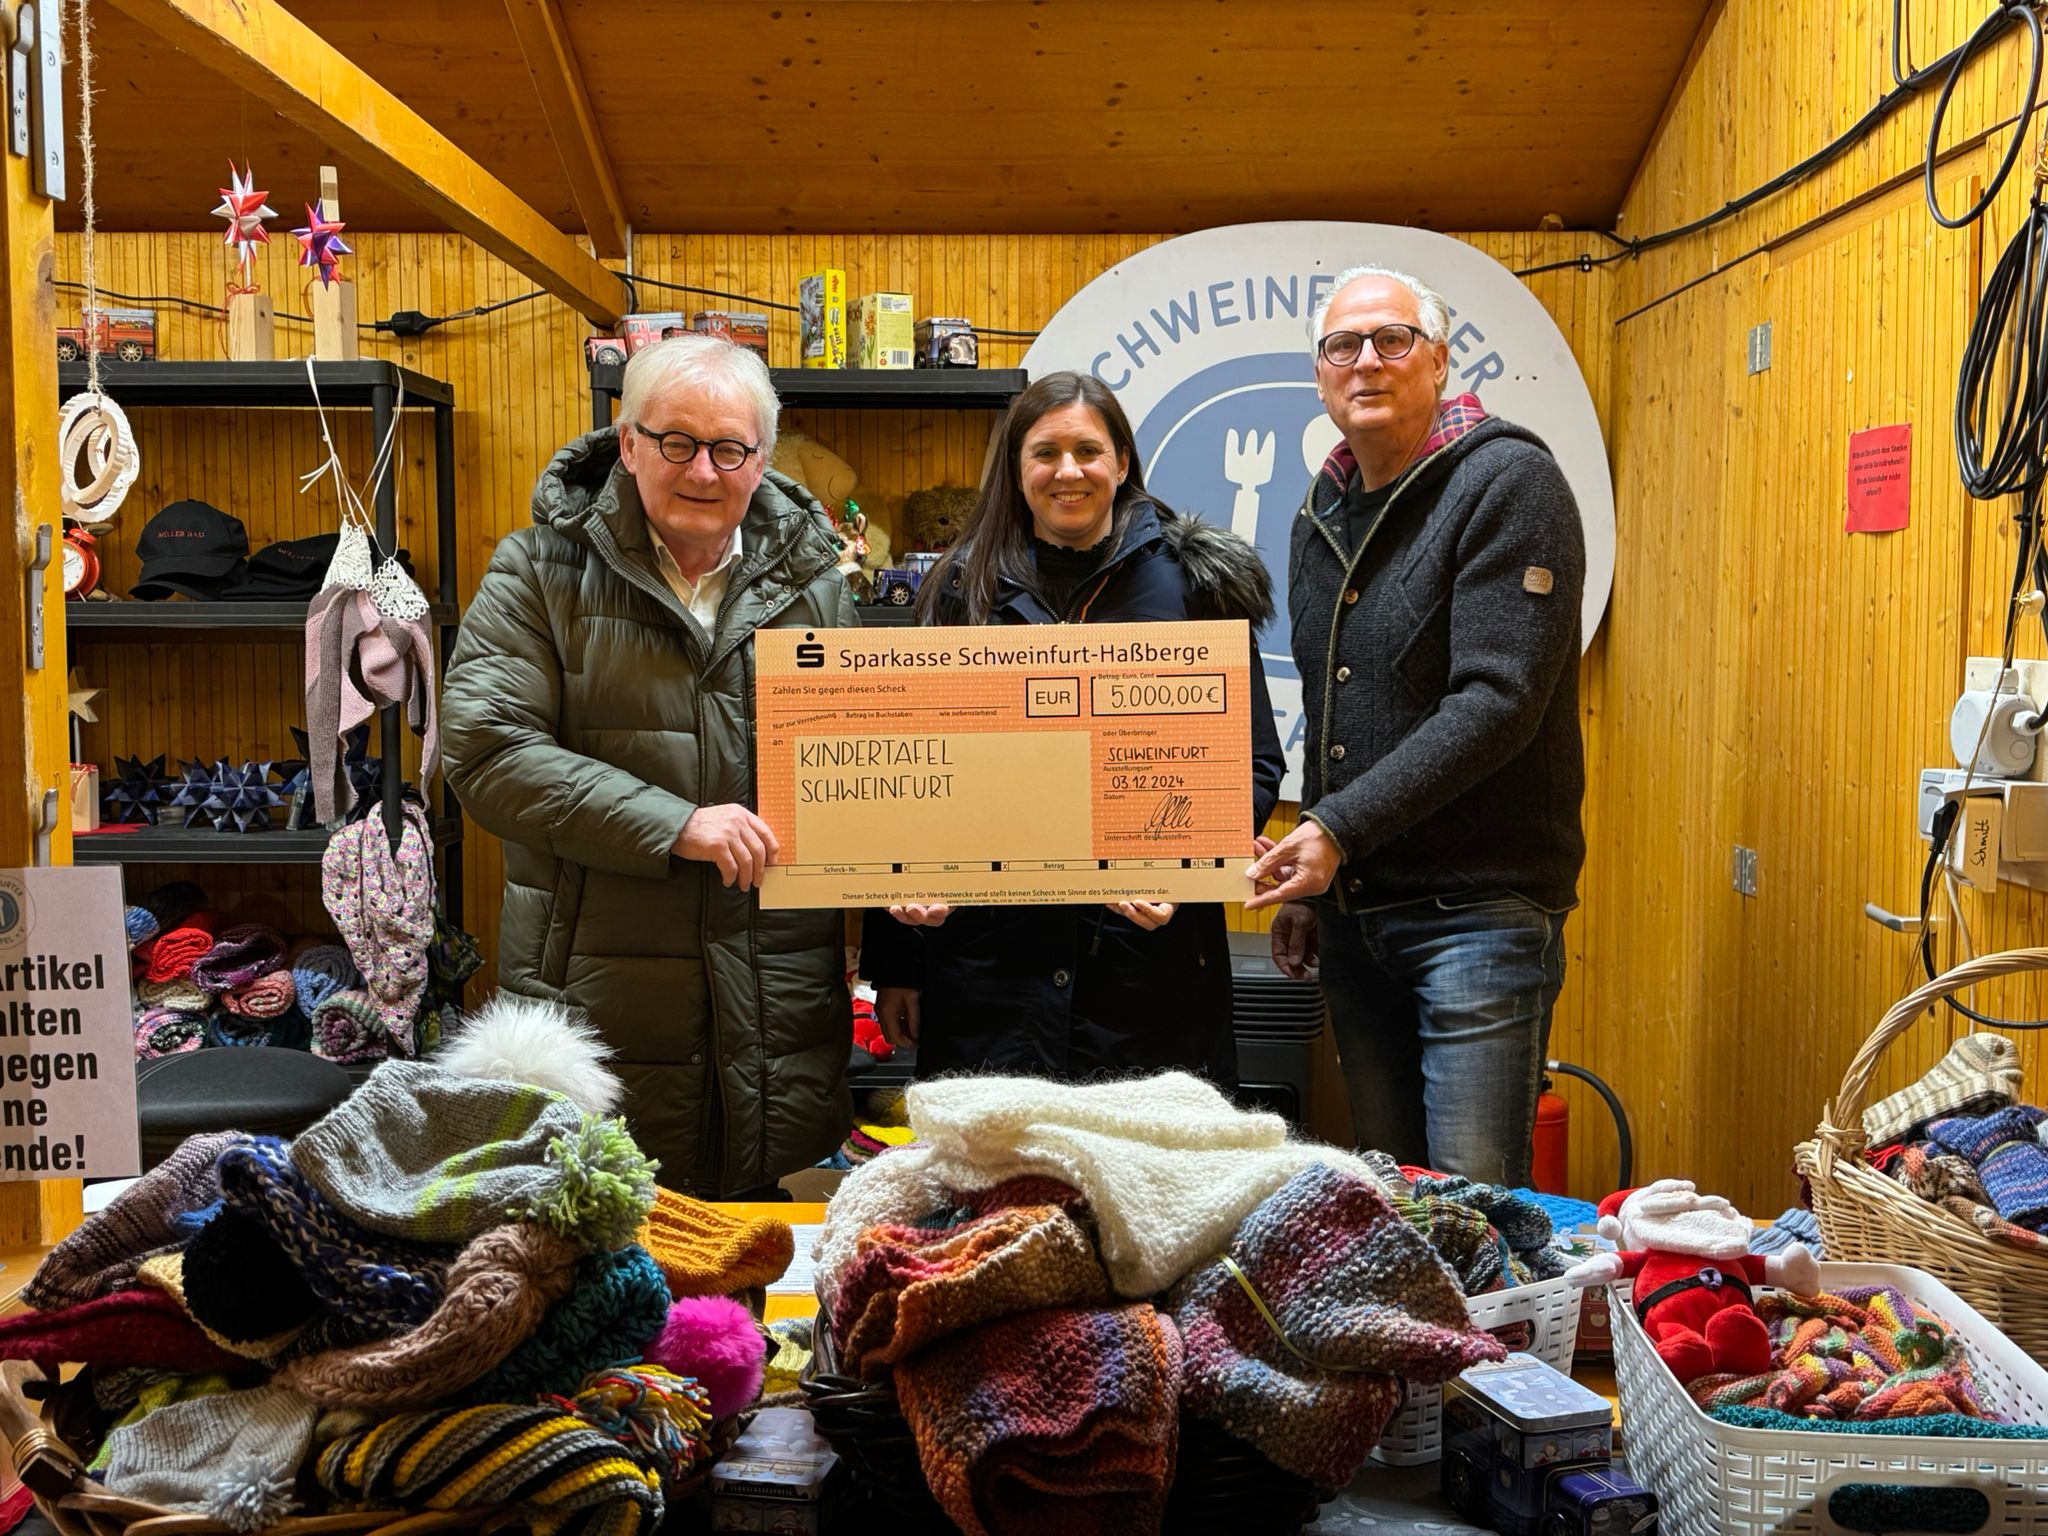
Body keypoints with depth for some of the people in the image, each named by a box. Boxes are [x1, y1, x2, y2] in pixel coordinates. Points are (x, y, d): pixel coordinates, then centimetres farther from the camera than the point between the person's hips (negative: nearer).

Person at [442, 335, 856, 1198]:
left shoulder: (813, 582, 11)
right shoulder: (541, 572, 0)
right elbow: (485, 752, -11)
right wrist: (671, 824, -18)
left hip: (781, 1004, 3)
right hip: (598, 995, -3)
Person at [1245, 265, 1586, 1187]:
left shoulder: (1508, 481, -9)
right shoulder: (1325, 510, 15)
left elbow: (1498, 701, -20)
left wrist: (1340, 829, -23)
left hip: (1479, 904, -7)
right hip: (1353, 909, 7)